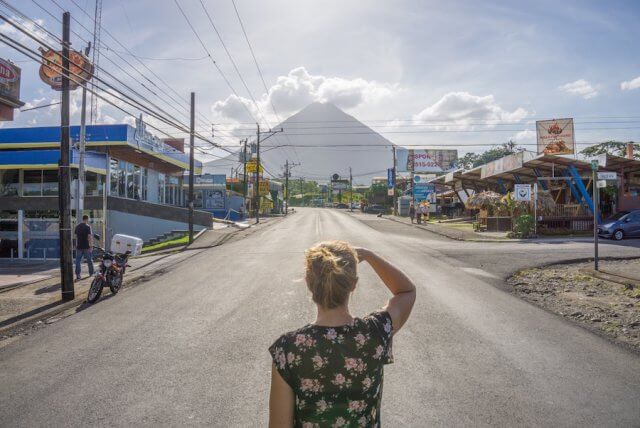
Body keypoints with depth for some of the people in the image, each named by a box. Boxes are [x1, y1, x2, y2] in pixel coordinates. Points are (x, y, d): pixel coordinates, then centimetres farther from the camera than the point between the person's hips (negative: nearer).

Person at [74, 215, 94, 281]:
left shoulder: (77, 227, 9)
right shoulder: (88, 227, -8)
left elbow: (76, 236, 15)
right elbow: (89, 237, -14)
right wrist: (91, 245, -10)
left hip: (79, 246, 4)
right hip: (86, 246, -4)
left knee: (78, 261, 3)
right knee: (89, 260, 11)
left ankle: (77, 275, -3)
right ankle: (91, 273, 22)